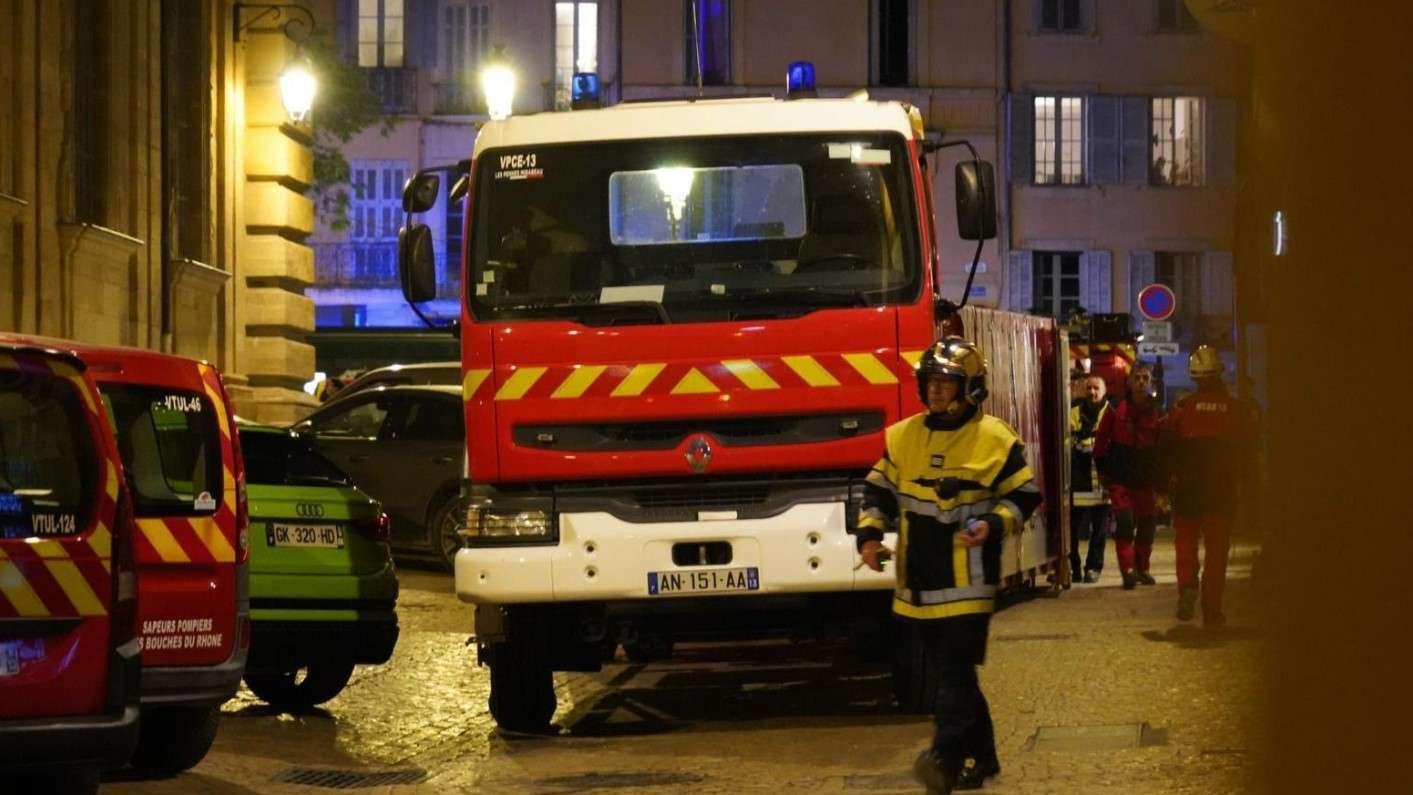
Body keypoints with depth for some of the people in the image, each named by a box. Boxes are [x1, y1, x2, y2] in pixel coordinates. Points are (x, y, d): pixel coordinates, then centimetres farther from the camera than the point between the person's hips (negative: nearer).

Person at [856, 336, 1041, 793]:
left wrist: (994, 524, -15)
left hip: (967, 581, -6)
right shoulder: (902, 437, 10)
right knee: (947, 672, 12)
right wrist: (870, 535, 2)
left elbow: (1024, 496, 1)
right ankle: (981, 758, 23)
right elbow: (879, 492, 17)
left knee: (954, 671, -14)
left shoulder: (994, 440, -3)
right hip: (919, 582, 6)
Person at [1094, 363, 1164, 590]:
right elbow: (1101, 439, 3)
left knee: (1147, 525, 9)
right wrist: (1104, 469, 1)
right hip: (1120, 477, -2)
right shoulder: (1117, 409, -3)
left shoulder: (1158, 412, 1)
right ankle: (1128, 569, -18)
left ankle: (1141, 568, 24)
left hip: (1147, 479, 2)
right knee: (1124, 521, -15)